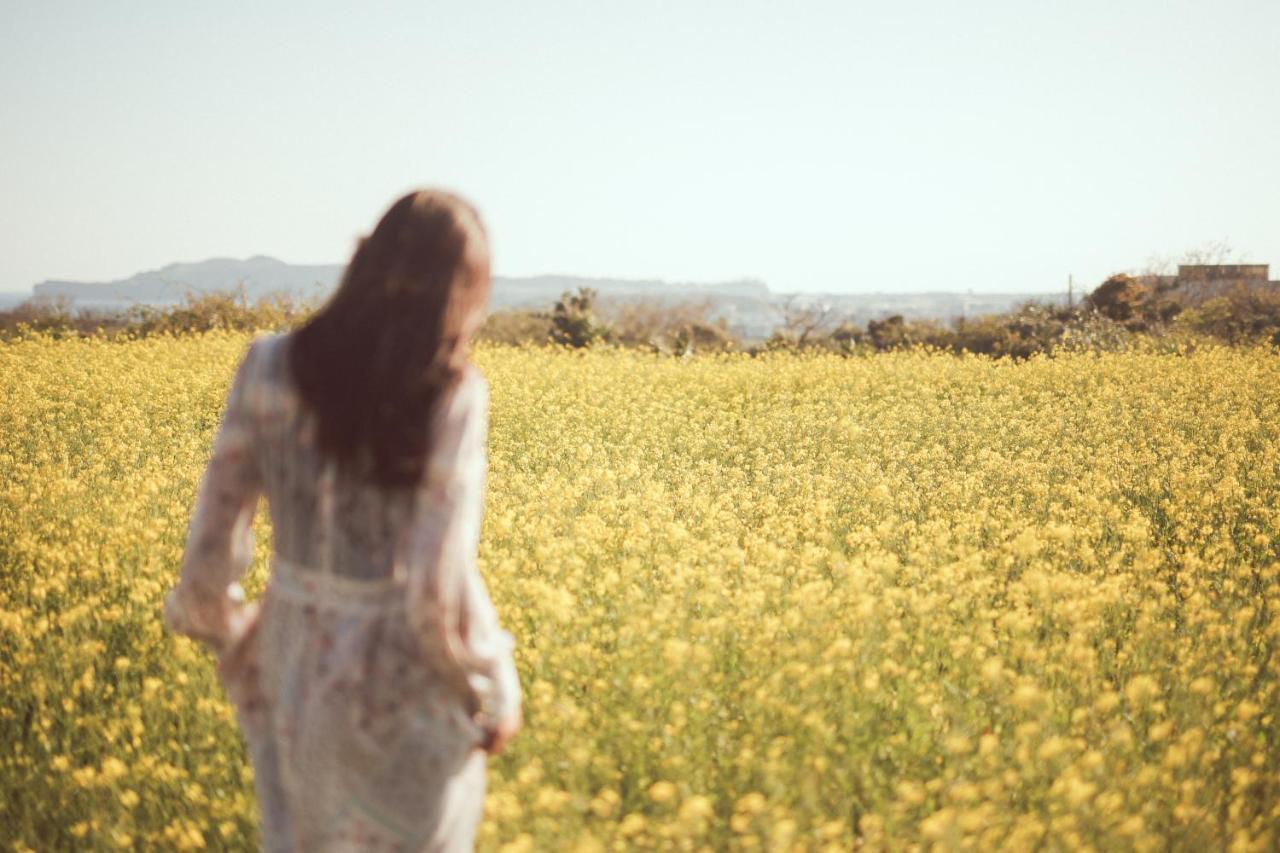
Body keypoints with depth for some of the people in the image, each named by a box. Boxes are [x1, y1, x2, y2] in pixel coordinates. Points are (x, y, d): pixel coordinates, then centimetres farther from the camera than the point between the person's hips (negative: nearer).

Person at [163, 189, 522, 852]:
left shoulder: (271, 365, -9)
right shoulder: (453, 396, -19)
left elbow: (212, 539, -6)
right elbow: (440, 589, -23)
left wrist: (224, 632, 15)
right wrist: (499, 687, -5)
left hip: (297, 671, 3)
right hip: (407, 689, -3)